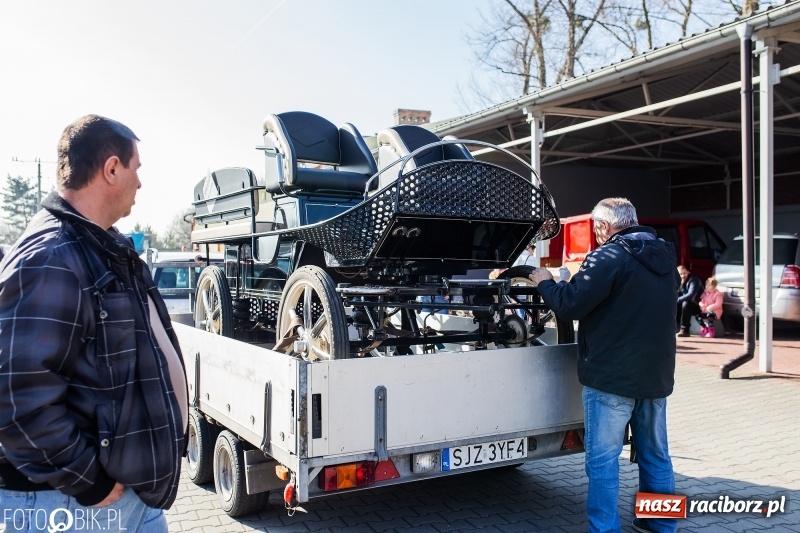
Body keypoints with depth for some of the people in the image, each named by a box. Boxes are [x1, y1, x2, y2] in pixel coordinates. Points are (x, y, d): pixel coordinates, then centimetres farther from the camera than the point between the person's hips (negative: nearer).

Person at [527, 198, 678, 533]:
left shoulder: (609, 256, -14)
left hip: (611, 374, -8)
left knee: (603, 457, 0)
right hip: (656, 373, 8)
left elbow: (569, 304, -18)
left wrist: (545, 283, 1)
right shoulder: (665, 257, 12)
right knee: (655, 453, 18)